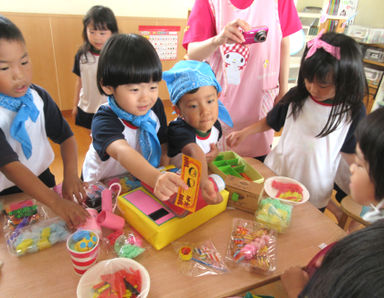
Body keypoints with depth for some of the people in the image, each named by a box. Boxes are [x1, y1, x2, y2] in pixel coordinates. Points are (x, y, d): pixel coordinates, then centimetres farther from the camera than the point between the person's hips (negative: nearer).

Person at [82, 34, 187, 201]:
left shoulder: (155, 106, -7)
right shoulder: (103, 121, -25)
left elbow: (162, 141, 6)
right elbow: (121, 152, -43)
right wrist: (156, 178, -59)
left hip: (143, 179, 5)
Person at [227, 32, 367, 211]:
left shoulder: (353, 113, -10)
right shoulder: (296, 97, -8)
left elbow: (350, 155, 0)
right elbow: (270, 121, 6)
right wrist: (244, 132, -3)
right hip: (274, 175, 2)